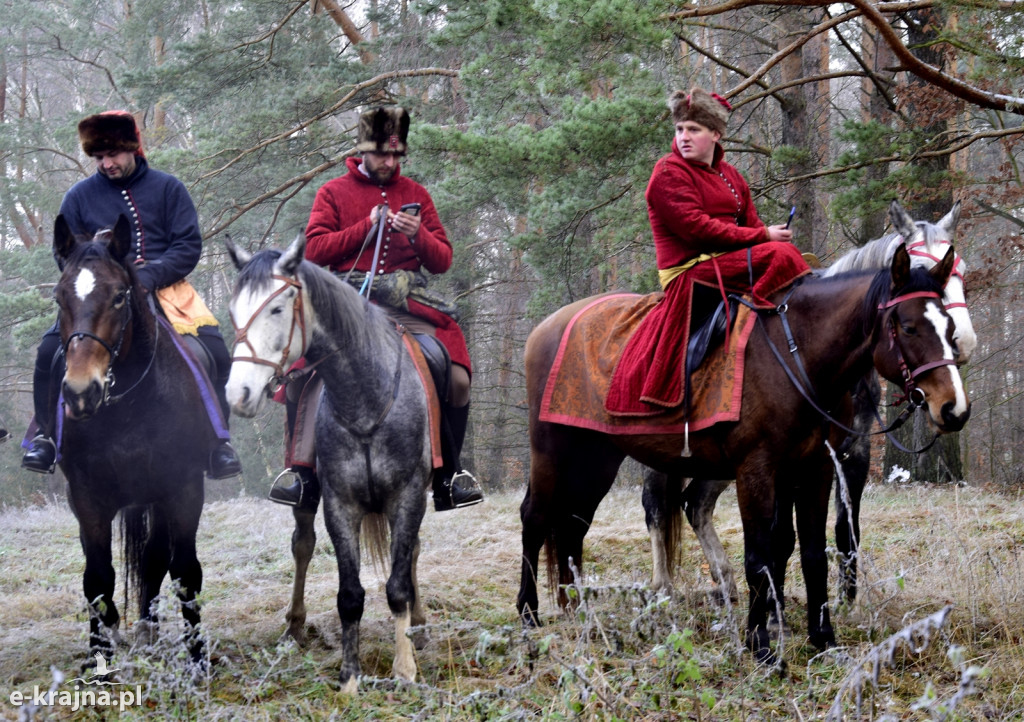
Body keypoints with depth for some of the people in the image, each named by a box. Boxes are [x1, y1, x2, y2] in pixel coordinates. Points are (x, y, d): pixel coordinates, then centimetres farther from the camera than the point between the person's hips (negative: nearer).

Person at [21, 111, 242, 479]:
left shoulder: (167, 188, 4)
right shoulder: (79, 196, 7)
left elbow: (189, 246, -2)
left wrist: (148, 275, -18)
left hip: (165, 290, -1)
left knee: (214, 351, -20)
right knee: (51, 351, -19)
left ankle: (218, 439, -4)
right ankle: (47, 435, 1)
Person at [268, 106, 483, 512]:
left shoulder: (415, 194, 17)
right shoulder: (333, 192, 12)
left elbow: (443, 261, 14)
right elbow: (315, 250, 0)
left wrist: (418, 235, -7)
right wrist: (366, 227, -8)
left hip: (408, 304, 1)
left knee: (456, 379, -19)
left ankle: (449, 474, -1)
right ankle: (302, 471, -9)